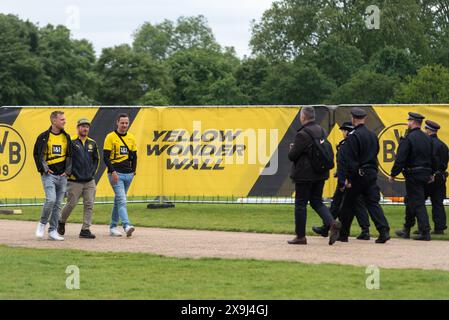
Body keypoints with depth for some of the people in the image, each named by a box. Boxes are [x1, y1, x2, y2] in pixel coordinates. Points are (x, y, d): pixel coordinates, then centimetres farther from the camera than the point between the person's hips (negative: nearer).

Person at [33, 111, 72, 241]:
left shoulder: (66, 137, 11)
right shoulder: (44, 137, -2)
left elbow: (70, 155, 17)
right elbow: (37, 154, 2)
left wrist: (68, 170, 6)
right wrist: (43, 169, -7)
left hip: (62, 175, 4)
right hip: (49, 175, -4)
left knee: (58, 204, 5)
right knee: (51, 200, -19)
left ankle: (53, 231, 10)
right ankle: (42, 223, 2)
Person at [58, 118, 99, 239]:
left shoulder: (92, 143, 12)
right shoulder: (71, 142, -5)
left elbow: (96, 159, 21)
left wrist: (93, 172, 9)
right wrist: (71, 173, -8)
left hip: (89, 181, 5)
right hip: (75, 181, -5)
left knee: (89, 205, -2)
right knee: (71, 203, 1)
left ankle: (85, 229, 0)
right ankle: (61, 222, 26)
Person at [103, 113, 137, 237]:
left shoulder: (131, 138, 12)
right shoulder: (111, 137, -5)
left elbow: (134, 156, 19)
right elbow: (106, 157, -8)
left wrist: (133, 171, 8)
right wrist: (113, 171, -16)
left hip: (128, 175, 6)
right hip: (116, 174, -6)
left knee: (118, 200, 13)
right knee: (121, 200, -16)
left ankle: (113, 227, 20)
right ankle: (127, 226, -26)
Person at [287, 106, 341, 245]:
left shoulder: (303, 134, -18)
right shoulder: (322, 131, 8)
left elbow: (292, 156, -17)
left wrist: (292, 148, 8)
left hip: (305, 174, -8)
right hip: (320, 174, 8)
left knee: (300, 203, 3)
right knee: (317, 201, 15)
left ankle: (300, 236, 7)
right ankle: (331, 223, -7)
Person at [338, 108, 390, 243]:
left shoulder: (353, 136, -13)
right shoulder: (373, 135, 9)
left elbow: (348, 160, -15)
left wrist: (346, 179, -15)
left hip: (357, 175, -6)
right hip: (372, 174, 6)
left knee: (348, 205, 7)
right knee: (373, 203, 2)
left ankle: (343, 234, 15)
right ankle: (384, 231, -13)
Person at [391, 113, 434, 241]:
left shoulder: (408, 138, -14)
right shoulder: (427, 139, 10)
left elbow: (400, 159, -16)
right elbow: (432, 158, 17)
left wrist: (393, 174, -8)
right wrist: (430, 173, 26)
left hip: (413, 175, -8)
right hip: (425, 175, 8)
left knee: (418, 203, -7)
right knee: (410, 201, 19)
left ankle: (425, 232, -12)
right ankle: (406, 230, 27)